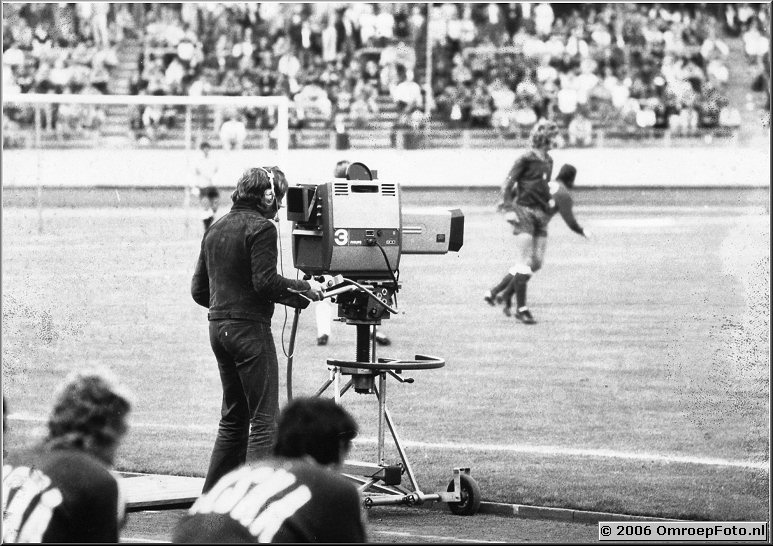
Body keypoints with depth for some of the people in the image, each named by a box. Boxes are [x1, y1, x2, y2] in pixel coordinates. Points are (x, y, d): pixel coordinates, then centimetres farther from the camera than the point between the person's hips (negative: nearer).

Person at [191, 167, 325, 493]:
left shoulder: (216, 229, 15)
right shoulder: (260, 228, -9)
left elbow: (199, 290, 16)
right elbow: (265, 282, -18)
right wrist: (305, 288, -5)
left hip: (218, 328, 8)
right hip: (250, 328, -8)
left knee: (233, 417, 18)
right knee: (264, 418, -6)